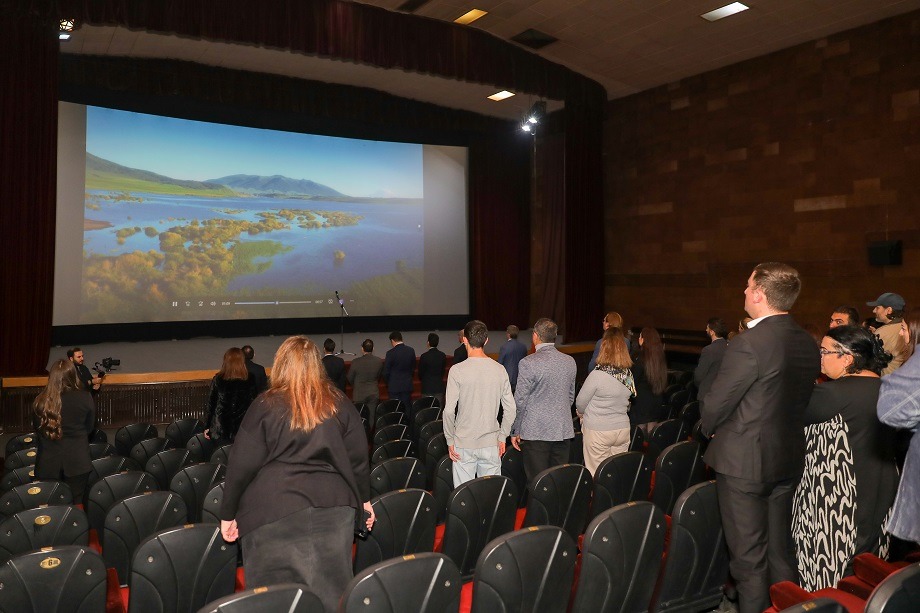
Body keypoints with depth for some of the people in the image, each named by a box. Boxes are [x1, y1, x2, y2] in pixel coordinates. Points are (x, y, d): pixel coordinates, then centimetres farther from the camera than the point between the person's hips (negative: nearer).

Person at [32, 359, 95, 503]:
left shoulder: (40, 402, -9)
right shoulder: (85, 398, -12)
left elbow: (37, 429, 6)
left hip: (48, 461, 1)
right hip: (77, 460, -1)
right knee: (75, 503, 10)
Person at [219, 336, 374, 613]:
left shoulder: (266, 406, -4)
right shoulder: (339, 404, 4)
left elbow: (242, 466, -3)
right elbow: (358, 457, 8)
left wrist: (228, 514, 7)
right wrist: (364, 498, 21)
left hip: (273, 513, -3)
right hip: (333, 508, 3)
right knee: (331, 590, 12)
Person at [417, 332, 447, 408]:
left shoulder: (424, 356, -14)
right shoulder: (443, 355, -1)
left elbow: (420, 372, -4)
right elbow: (443, 370, 8)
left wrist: (422, 380, 17)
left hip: (427, 387, -4)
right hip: (439, 387, 4)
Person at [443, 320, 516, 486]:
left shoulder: (457, 371, -11)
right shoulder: (499, 370, -2)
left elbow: (449, 411, -12)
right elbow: (511, 409, 0)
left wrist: (450, 441, 0)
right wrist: (502, 437, 11)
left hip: (464, 443, -3)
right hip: (491, 443, 3)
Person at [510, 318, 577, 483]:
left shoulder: (528, 363, -12)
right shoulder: (570, 362, 5)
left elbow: (520, 401, -9)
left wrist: (515, 432, 0)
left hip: (536, 432, -5)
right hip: (563, 431, 5)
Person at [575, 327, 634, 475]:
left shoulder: (597, 374, -19)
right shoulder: (629, 374, -4)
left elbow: (580, 403, -8)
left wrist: (582, 413, 13)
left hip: (598, 431, -5)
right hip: (623, 430, 5)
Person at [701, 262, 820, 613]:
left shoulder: (748, 344, -22)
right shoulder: (808, 344, 2)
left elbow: (715, 404, -16)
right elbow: (799, 401, 10)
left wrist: (710, 429, 5)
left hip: (743, 461, -7)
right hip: (788, 460, 8)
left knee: (748, 557, 5)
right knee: (780, 549, 20)